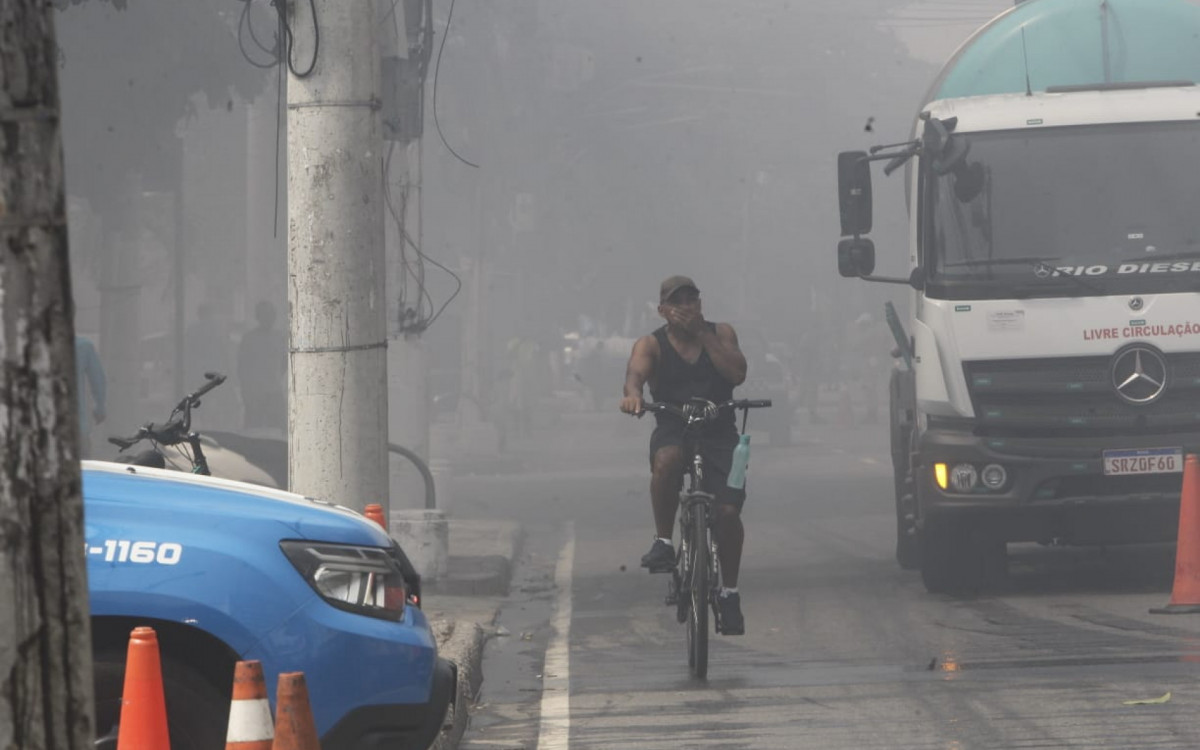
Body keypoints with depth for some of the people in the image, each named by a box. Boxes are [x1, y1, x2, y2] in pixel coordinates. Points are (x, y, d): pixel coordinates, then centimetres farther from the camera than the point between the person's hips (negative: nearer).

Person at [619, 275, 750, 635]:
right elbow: (636, 371, -20)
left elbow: (737, 373, -10)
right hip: (672, 431, -1)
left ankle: (730, 592, 7)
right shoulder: (651, 344, 2)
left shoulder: (720, 333, 7)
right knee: (667, 460, -39)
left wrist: (702, 334, -11)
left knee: (728, 511, -13)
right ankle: (663, 542, -22)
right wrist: (632, 394, -44)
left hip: (718, 433, 1)